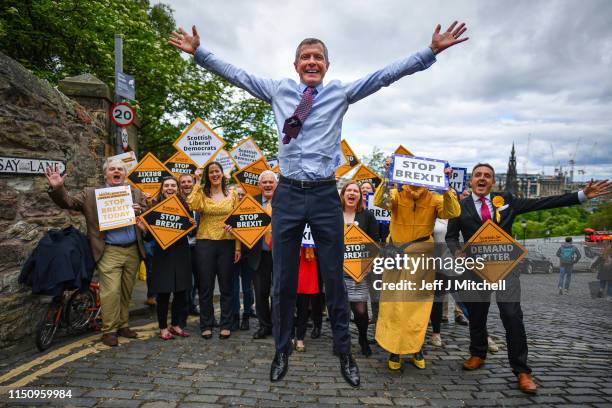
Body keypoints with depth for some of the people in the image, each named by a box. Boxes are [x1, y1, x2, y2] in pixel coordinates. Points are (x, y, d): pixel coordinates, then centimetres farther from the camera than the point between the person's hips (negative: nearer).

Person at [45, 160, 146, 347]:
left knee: (126, 291, 12)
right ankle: (109, 330, 7)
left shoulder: (136, 194, 11)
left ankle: (123, 325, 25)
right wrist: (57, 188, -18)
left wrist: (139, 211, -13)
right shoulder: (91, 194, 6)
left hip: (132, 250, 3)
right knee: (111, 292, -7)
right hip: (109, 252, -3)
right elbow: (68, 202, 0)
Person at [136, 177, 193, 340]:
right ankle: (163, 327, 19)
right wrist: (143, 228, -19)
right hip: (162, 254, -2)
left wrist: (193, 225, -10)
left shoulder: (184, 206, 5)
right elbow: (150, 237, 1)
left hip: (182, 253, 3)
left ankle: (177, 324, 25)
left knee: (181, 292, 8)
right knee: (163, 293, 3)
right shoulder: (155, 206, -1)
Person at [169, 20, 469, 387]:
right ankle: (282, 350, 28)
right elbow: (236, 74, 16)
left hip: (325, 194, -1)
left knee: (334, 278, 7)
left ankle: (344, 352, 26)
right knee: (283, 278, 9)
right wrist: (199, 52, 16)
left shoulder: (341, 92, 6)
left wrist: (432, 51, -3)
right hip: (288, 194, 1)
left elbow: (386, 75, 3)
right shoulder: (279, 90, 10)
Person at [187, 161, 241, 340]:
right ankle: (206, 325, 19)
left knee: (226, 286, 7)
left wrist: (238, 247, -1)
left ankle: (226, 325, 19)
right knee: (206, 286, 6)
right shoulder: (202, 193, 6)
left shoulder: (232, 195, 7)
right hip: (205, 243, 0)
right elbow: (193, 205, -18)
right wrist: (197, 182, -10)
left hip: (227, 243, 0)